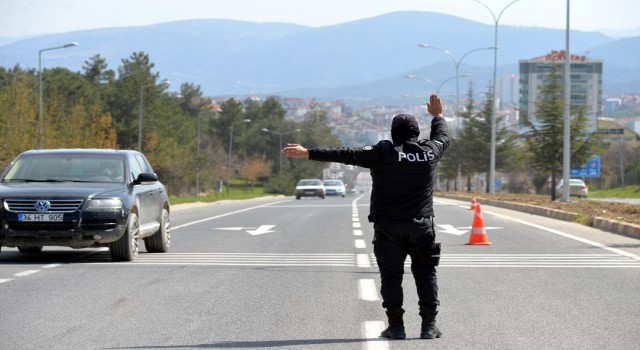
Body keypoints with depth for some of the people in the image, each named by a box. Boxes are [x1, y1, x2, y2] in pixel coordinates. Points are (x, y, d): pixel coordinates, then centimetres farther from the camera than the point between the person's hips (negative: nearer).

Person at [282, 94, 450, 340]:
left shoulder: (383, 153, -9)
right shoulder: (429, 152, 0)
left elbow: (346, 155, -11)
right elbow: (443, 136, 24)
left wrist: (308, 153, -10)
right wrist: (437, 116, 43)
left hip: (388, 227, -2)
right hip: (421, 226, 2)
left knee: (391, 276, 4)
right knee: (425, 274, 9)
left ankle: (396, 326, 3)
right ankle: (429, 324, 5)